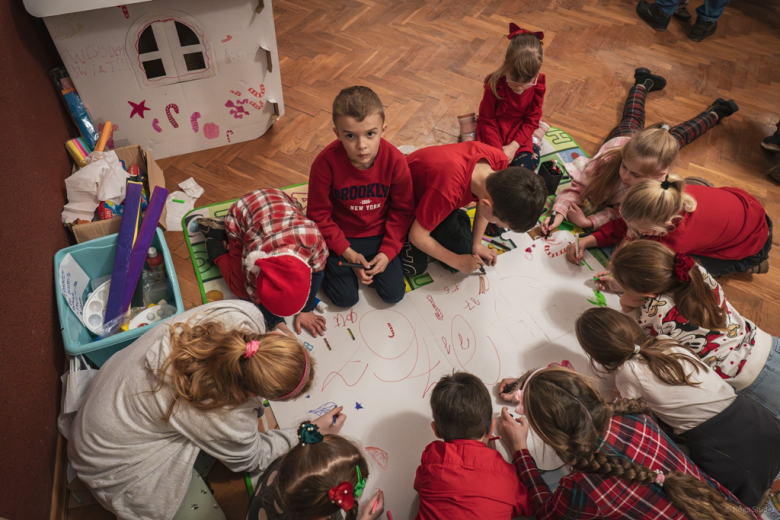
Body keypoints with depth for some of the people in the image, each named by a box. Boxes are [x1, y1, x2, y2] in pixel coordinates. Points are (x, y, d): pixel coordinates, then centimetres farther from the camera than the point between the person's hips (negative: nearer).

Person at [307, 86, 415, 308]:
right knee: (345, 298, -6)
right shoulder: (326, 163, -27)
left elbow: (402, 210, -9)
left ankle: (367, 264, 25)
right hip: (341, 237, -2)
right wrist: (347, 253, -17)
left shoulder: (395, 160, -22)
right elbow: (318, 215, -15)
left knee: (394, 293, -2)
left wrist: (388, 252, -15)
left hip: (378, 235, 2)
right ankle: (328, 263, 23)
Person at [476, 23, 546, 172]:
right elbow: (487, 121, -14)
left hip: (520, 133, 2)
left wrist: (514, 146, -19)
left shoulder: (538, 85, -14)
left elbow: (531, 120, -6)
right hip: (495, 132, -2)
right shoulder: (494, 84, -23)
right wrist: (499, 151, -20)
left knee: (526, 169, -15)